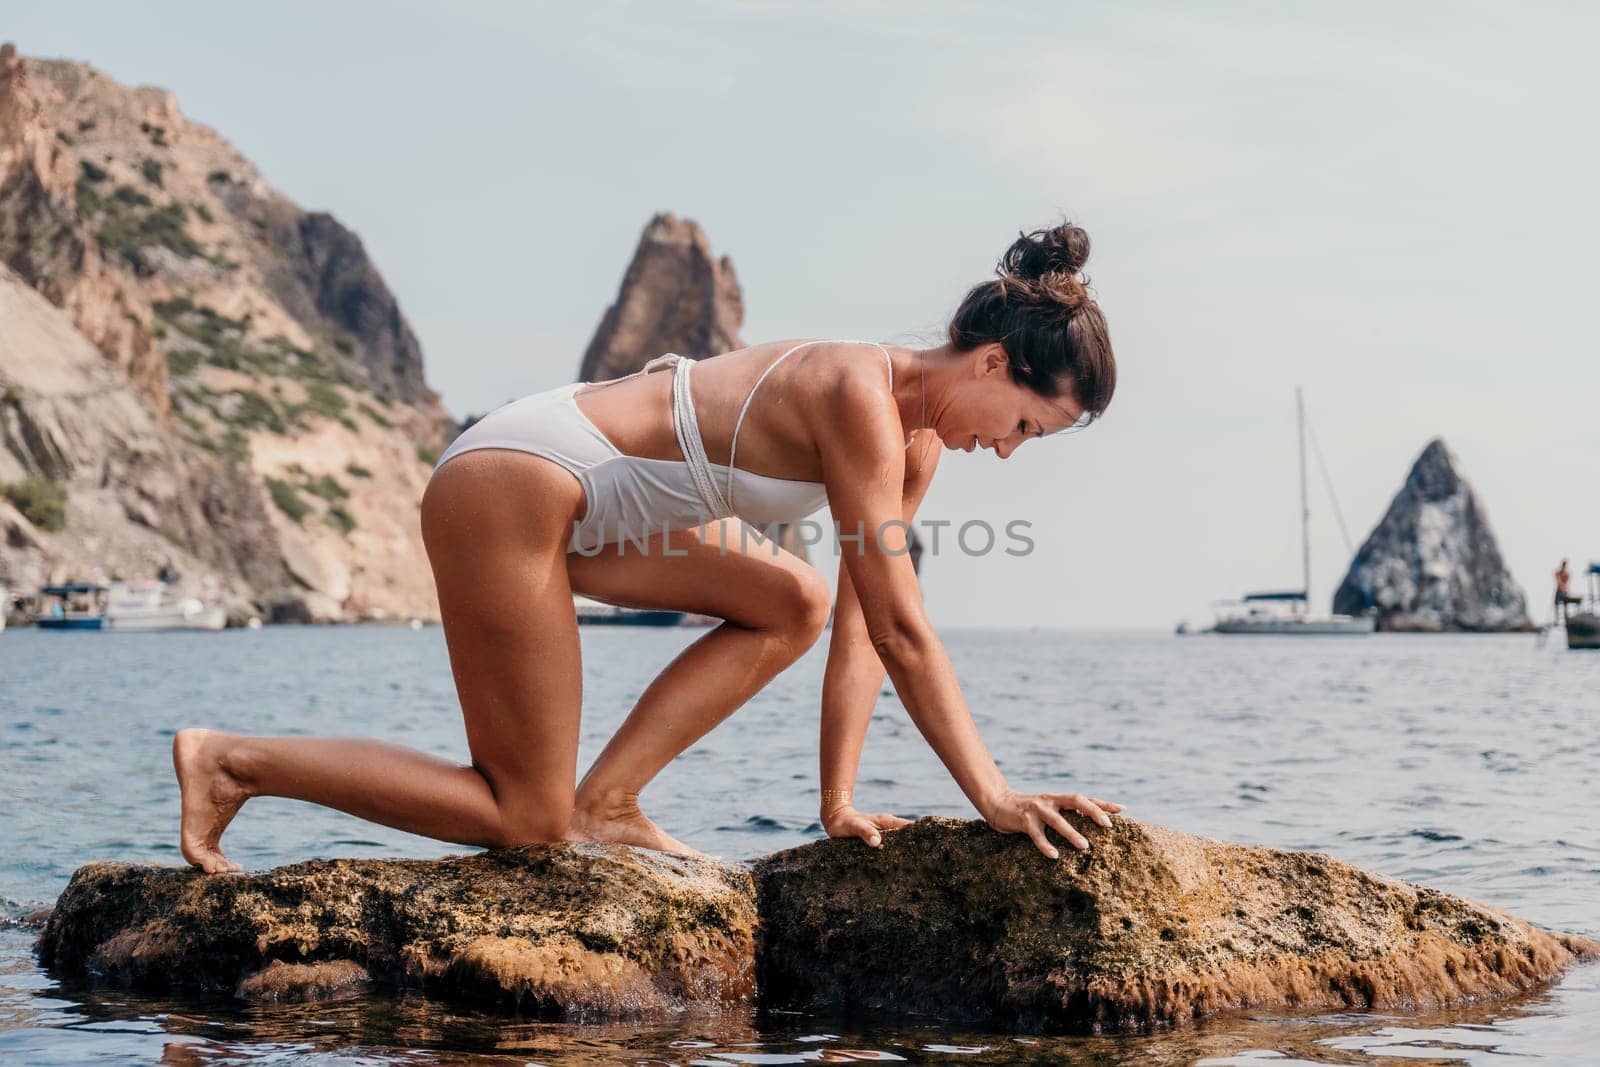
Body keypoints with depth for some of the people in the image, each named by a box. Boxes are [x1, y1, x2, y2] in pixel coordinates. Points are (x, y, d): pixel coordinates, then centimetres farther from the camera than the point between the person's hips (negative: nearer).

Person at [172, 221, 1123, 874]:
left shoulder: (917, 438, 6)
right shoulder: (861, 397, -21)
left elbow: (861, 627, 8)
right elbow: (903, 630, -22)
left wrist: (840, 801, 3)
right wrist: (991, 794, -19)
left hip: (587, 504, 10)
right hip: (513, 486, -10)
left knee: (792, 605, 7)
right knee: (527, 821, -2)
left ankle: (606, 801, 5)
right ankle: (231, 760, 3)